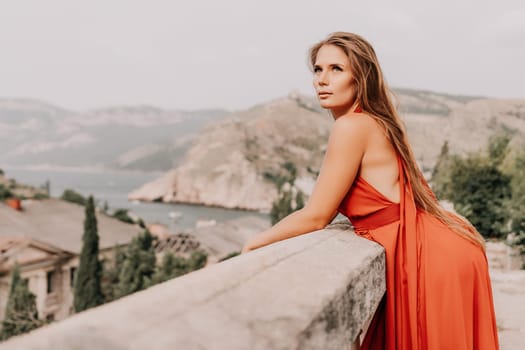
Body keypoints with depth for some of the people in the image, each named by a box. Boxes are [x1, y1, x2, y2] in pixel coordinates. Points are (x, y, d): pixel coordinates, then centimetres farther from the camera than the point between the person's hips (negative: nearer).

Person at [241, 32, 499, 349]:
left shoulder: (352, 125, -19)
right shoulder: (376, 121, 9)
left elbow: (316, 217, -15)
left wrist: (253, 245, -2)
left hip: (432, 257, -9)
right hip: (436, 246, 9)